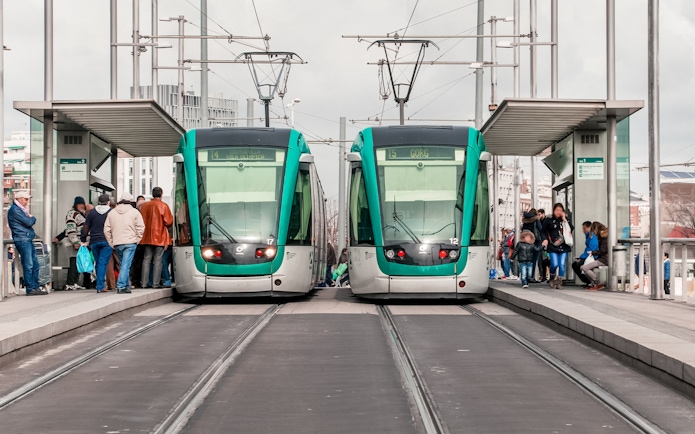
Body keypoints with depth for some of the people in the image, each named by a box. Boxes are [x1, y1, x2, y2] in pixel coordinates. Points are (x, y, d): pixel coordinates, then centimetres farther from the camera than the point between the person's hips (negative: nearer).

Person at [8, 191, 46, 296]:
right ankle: (30, 289, -8)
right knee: (28, 265, -10)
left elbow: (31, 221, 21)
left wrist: (30, 218, 1)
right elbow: (28, 222, -14)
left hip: (28, 240, 10)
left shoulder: (20, 209, 23)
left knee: (35, 264, 8)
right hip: (22, 239, -10)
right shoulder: (14, 210, -10)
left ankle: (35, 287, 11)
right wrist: (32, 218, 5)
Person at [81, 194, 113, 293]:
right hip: (107, 241, -3)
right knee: (103, 263, -4)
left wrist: (83, 240, 11)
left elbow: (85, 227, 6)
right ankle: (100, 286, -10)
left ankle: (100, 284, 17)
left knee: (98, 263, 12)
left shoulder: (92, 212, 7)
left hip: (94, 241, 3)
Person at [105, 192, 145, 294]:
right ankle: (121, 286, -16)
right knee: (126, 265, -7)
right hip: (130, 243, -4)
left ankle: (127, 286, 19)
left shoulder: (112, 213, 10)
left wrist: (111, 243, 14)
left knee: (123, 265, 16)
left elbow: (106, 230, 10)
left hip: (117, 244, 4)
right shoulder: (134, 212, -1)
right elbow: (141, 227, -5)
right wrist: (137, 240, 5)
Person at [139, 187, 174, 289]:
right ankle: (155, 283, -3)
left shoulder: (144, 205, 3)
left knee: (146, 259, 8)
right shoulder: (163, 206, -8)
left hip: (147, 237, 4)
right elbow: (169, 222, -8)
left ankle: (144, 283, 6)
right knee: (158, 260, -1)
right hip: (160, 236, -4)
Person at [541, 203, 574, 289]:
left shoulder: (566, 219, 9)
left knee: (562, 265, -3)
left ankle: (559, 282, 8)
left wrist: (565, 220, -10)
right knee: (554, 264, -11)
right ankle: (551, 277, 18)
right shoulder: (548, 220, 3)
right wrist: (545, 239, -9)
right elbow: (543, 232, 8)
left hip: (564, 246, 2)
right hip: (553, 246, -2)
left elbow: (571, 229, -5)